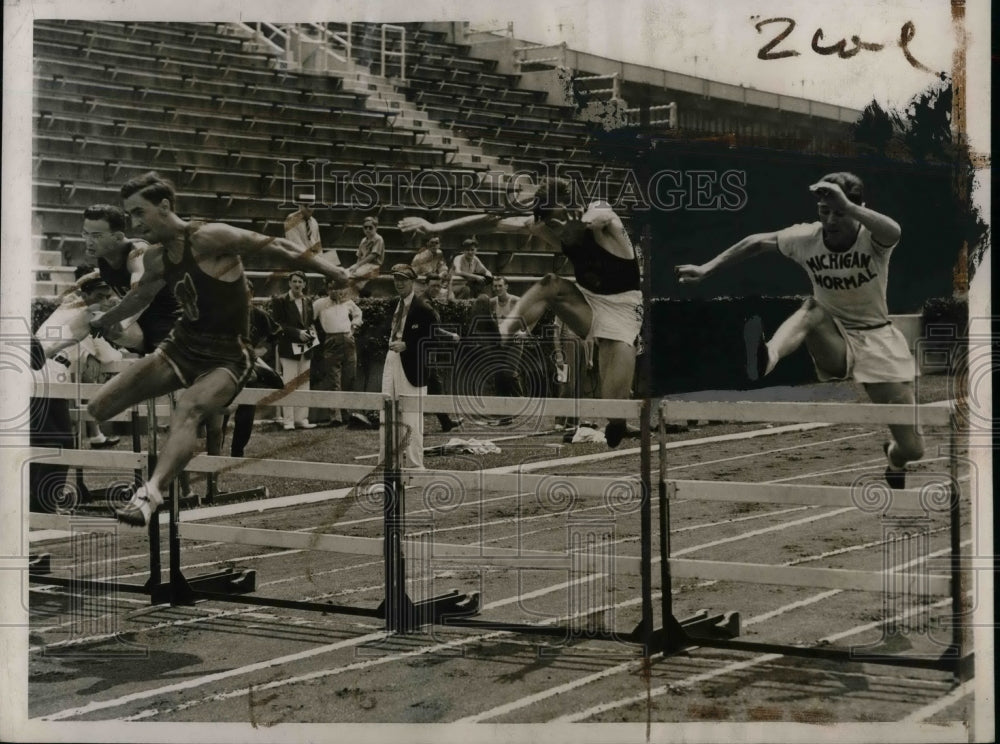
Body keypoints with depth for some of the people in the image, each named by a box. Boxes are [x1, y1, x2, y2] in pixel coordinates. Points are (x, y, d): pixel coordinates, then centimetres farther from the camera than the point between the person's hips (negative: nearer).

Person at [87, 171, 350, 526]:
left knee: (187, 410, -38)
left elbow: (279, 248, -14)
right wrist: (97, 323, 39)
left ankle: (150, 493, -54)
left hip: (225, 357, -8)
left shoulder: (210, 238, -16)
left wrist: (340, 274, -16)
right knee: (96, 408, -1)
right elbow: (139, 297, 28)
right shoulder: (156, 259, 6)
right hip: (181, 346, 8)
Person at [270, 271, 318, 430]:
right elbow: (277, 324, -10)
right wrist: (297, 333, -17)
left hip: (306, 348, 6)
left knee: (304, 384, 6)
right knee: (289, 385, -5)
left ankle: (301, 418, 10)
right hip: (289, 347, -6)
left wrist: (310, 333, 1)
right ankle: (288, 420, -1)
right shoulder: (280, 301, -4)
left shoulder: (308, 302, 14)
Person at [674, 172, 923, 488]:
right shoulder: (806, 238, -12)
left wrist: (848, 207, -60)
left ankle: (894, 458, 37)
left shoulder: (871, 239, -21)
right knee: (813, 309, -33)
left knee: (912, 449, -2)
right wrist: (706, 269, 2)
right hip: (833, 341, 1)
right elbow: (757, 242, 4)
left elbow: (894, 231, -46)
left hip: (876, 340, -1)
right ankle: (766, 357, -60)